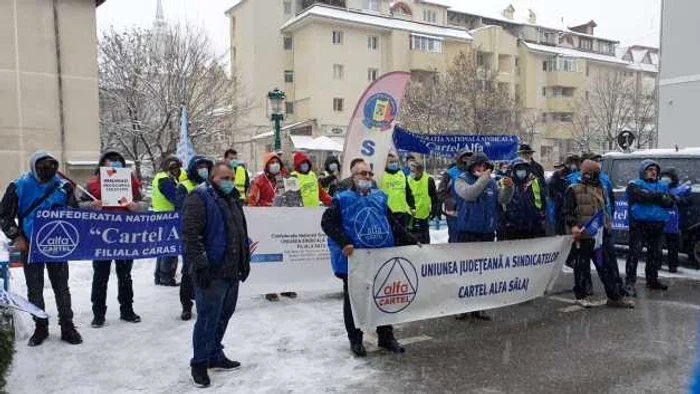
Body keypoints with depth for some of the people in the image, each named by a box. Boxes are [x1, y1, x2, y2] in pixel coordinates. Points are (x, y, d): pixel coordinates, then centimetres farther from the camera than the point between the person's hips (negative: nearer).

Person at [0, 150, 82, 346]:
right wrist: (16, 237, -7)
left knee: (62, 287, 7)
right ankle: (40, 327, 24)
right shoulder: (19, 186, -5)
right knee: (35, 290, 10)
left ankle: (67, 326, 17)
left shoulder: (63, 186, -1)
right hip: (30, 246, 0)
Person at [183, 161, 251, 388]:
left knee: (223, 316, 16)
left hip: (232, 272, 9)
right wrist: (200, 265, -23)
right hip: (211, 273, -8)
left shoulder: (233, 199, 18)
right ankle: (199, 363, 12)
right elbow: (191, 234, -19)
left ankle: (215, 356, 30)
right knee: (208, 319, -2)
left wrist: (245, 261, 21)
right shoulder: (199, 198, -10)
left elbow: (242, 233, 24)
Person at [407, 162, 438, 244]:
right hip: (412, 215, 2)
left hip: (424, 215, -2)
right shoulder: (408, 180, -1)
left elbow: (434, 197, -2)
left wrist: (434, 211, -5)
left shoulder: (428, 180, -8)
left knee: (424, 239, 9)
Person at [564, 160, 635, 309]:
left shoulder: (601, 189, 17)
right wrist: (573, 226, -20)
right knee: (582, 266, 3)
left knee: (607, 265, 9)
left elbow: (605, 209, 25)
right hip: (583, 235, -6)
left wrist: (608, 224, 13)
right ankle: (581, 296, 15)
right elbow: (568, 211, -8)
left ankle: (614, 297, 16)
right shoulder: (574, 190, -4)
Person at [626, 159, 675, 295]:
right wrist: (660, 196, -7)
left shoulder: (663, 185, 17)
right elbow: (643, 196, -19)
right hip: (639, 224, -6)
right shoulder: (635, 185, 1)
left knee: (655, 253, 13)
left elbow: (670, 202, 2)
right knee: (635, 252, -11)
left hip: (658, 225, 6)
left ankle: (652, 279, 26)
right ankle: (630, 282, -11)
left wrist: (651, 197, -14)